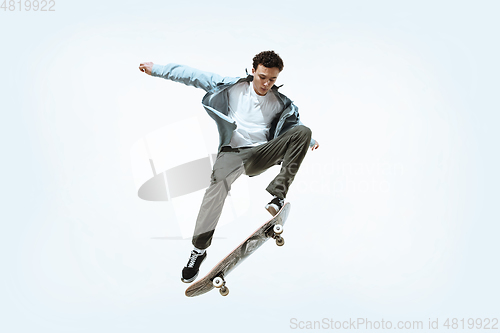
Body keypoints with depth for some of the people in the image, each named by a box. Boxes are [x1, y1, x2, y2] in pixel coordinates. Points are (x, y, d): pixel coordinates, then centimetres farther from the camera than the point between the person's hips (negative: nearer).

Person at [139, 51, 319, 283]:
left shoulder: (281, 104, 7)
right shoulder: (232, 87, 0)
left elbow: (296, 125, 20)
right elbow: (194, 76, 1)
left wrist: (310, 141, 0)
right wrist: (156, 69, 1)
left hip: (261, 155, 2)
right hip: (233, 152, -2)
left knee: (303, 131, -18)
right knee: (218, 184, -32)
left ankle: (278, 195, -30)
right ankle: (199, 249, -18)